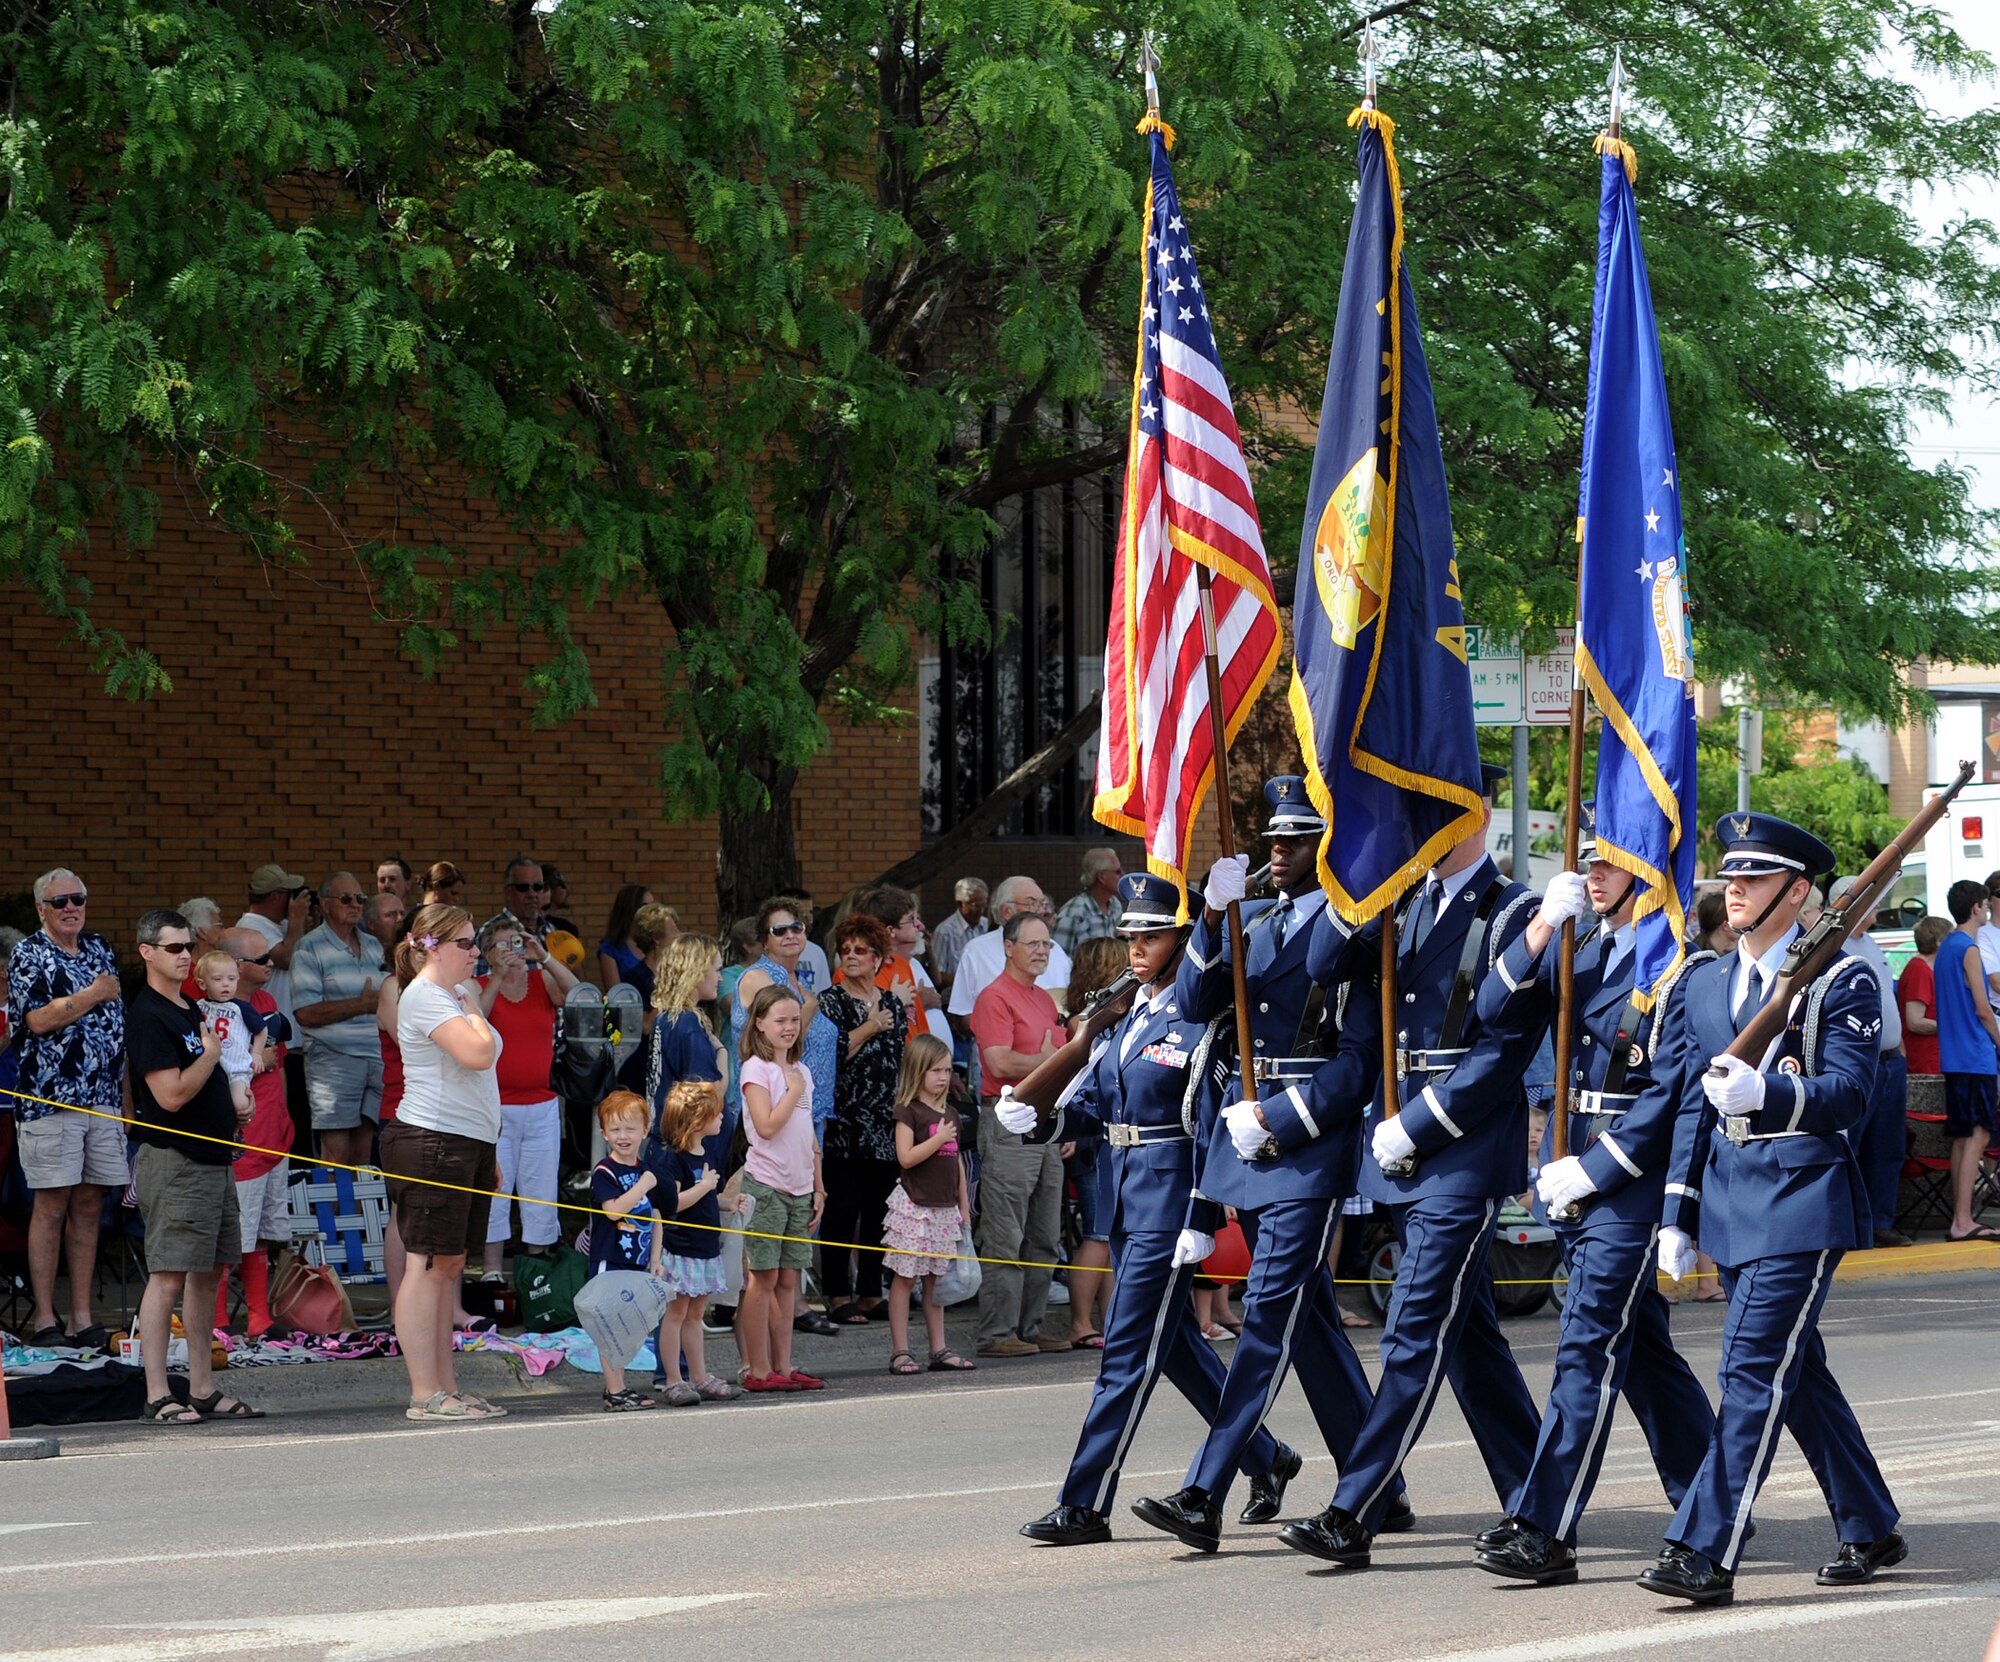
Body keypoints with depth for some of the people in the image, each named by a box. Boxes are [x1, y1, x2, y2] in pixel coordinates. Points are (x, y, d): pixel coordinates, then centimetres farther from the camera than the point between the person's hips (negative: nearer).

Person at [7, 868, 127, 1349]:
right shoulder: (29, 956, -3)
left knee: (90, 1206, 6)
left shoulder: (100, 950, 16)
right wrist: (95, 995, -8)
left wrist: (127, 1091, 18)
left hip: (103, 1099, 6)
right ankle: (45, 1321, -2)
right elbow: (39, 1020, -16)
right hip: (50, 1099, -6)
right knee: (52, 1206, -5)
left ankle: (83, 1319, 9)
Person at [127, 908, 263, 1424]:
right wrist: (211, 1054, -7)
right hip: (173, 1162, -9)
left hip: (211, 1157, 10)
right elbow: (172, 1093, -20)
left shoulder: (188, 1012, 17)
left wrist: (233, 1109, 11)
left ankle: (203, 1389, 16)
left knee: (208, 1274, 11)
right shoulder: (148, 1016, -12)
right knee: (167, 1277, -8)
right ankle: (157, 1396, -7)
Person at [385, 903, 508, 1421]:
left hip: (468, 1144, 10)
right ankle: (425, 1394, -11)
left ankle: (444, 1386, 12)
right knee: (428, 1263, -10)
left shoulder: (452, 994, 21)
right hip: (431, 1144, -10)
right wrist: (473, 1008, -6)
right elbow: (476, 1053, -25)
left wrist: (489, 1155, 24)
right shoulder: (424, 995, -11)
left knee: (449, 1265, 9)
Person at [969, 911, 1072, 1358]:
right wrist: (1047, 1060, -6)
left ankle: (1030, 1326, 15)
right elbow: (1001, 1063, -19)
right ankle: (998, 1333, -6)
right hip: (1010, 1124, -9)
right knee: (1006, 1239, -7)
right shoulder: (995, 999, -8)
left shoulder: (1046, 1001, 19)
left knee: (1044, 1238, 9)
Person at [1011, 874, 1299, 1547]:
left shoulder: (1198, 1023, -11)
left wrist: (1200, 1221, -19)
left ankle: (1084, 1505, -6)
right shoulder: (1130, 1018, 13)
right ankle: (1266, 1459, 30)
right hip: (1127, 1203, 9)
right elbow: (1093, 1100, 12)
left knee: (1127, 1352, -7)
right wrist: (1039, 1119, -8)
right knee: (1176, 1344, 16)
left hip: (1170, 1204, -9)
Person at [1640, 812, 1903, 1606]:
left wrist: (1765, 1094, -32)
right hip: (1729, 1203, 7)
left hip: (1802, 1199, -7)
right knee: (1796, 1374, 13)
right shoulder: (1702, 983, 13)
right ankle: (1870, 1532, 26)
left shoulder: (1841, 981, -6)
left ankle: (1705, 1552, -15)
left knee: (1754, 1372, -12)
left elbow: (1848, 1092, -15)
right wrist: (1677, 1213, 11)